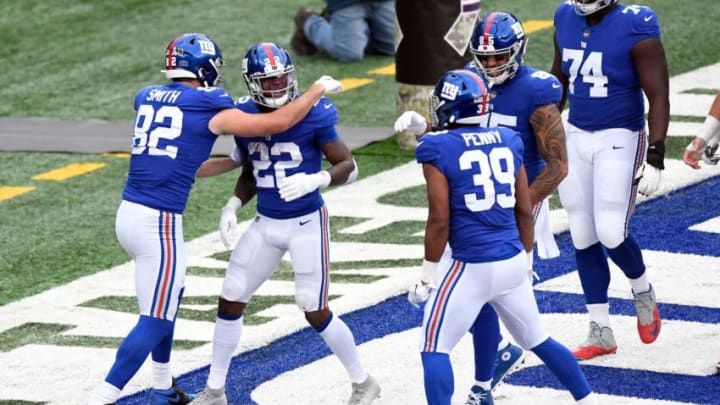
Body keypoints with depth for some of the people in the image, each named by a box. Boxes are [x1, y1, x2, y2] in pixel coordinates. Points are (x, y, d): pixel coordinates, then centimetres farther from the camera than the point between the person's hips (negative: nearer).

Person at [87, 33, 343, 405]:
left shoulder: (147, 98, 12)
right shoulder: (210, 108, -6)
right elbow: (279, 123, 1)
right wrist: (318, 90, 16)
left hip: (128, 213, 8)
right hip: (159, 222, -8)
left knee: (168, 299, 26)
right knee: (155, 321, -1)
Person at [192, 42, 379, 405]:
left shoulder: (311, 115, -16)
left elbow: (348, 166, -12)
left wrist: (315, 180, -30)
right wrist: (233, 205, -3)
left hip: (307, 223, -5)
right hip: (266, 224, 5)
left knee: (315, 311, -5)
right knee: (230, 301, 4)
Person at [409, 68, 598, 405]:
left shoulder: (438, 150, -10)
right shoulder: (507, 142, 7)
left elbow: (440, 220, -12)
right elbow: (524, 212, 11)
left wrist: (428, 273, -3)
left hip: (471, 268, -6)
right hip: (513, 261, 6)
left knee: (435, 349, 3)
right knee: (537, 340, 23)